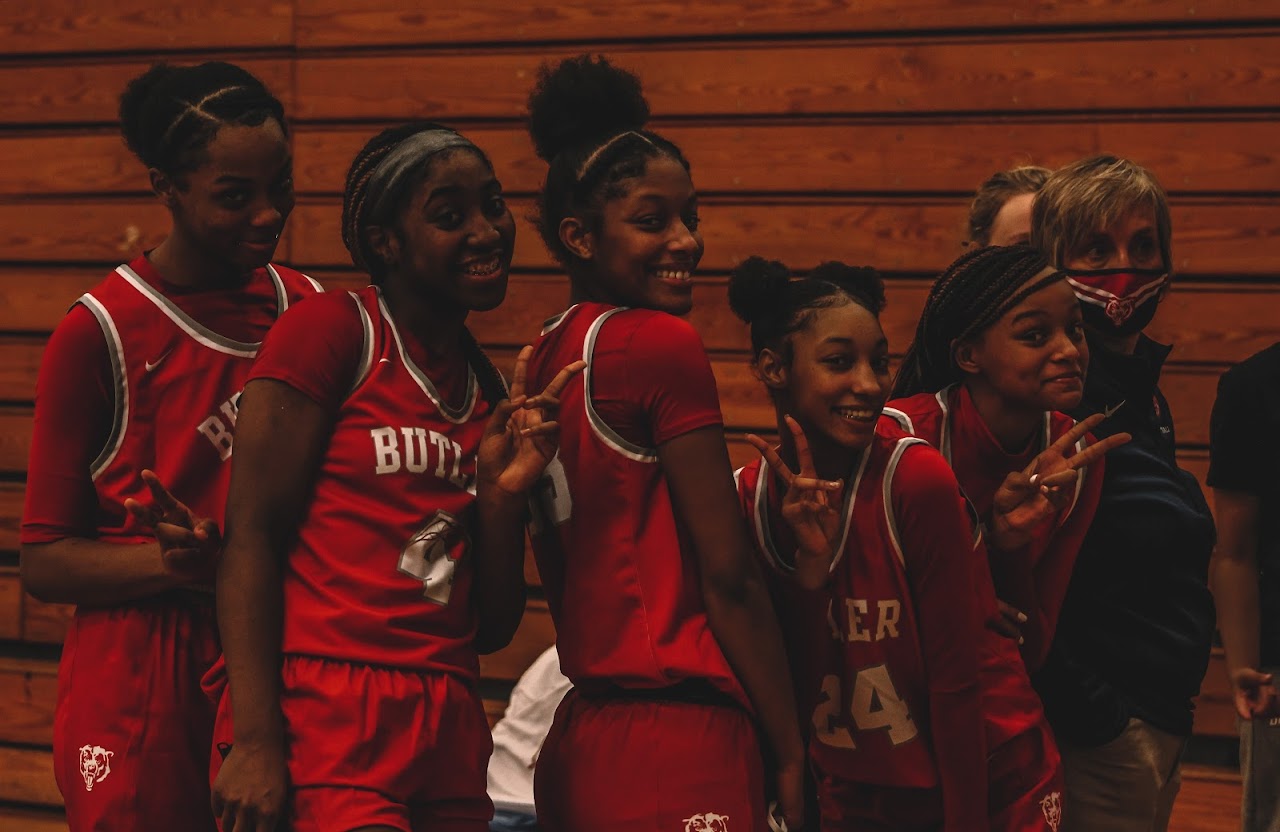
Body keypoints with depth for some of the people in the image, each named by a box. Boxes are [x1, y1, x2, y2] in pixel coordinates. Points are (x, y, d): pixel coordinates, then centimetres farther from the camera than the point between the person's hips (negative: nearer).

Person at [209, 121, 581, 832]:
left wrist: (502, 493, -1)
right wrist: (254, 741, -17)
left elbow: (491, 628, 15)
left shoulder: (490, 390, 16)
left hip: (446, 735, 7)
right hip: (319, 716, -7)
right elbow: (250, 537, -9)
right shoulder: (329, 330, -3)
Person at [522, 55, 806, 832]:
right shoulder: (665, 345, -10)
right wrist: (792, 754, -7)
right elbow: (728, 576, -12)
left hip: (582, 739, 8)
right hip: (679, 743, -8)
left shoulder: (548, 354, 11)